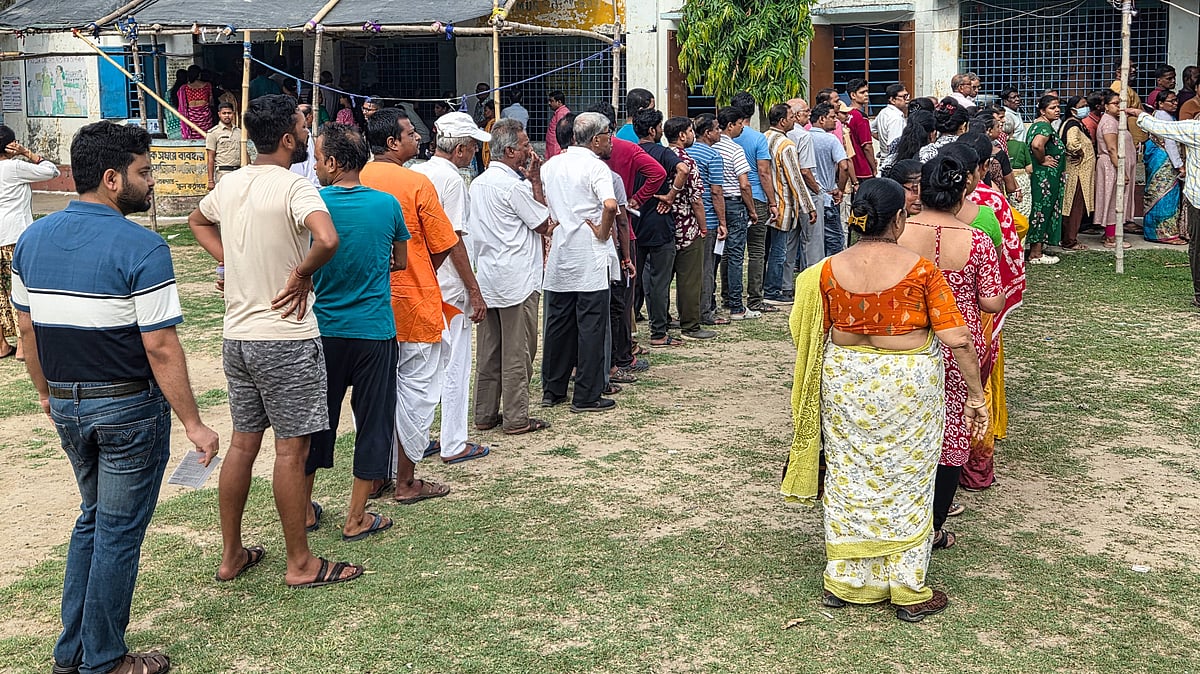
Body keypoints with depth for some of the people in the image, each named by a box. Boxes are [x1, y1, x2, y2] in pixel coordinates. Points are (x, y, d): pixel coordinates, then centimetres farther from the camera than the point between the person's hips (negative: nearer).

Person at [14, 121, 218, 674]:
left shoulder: (33, 239, 3)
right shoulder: (140, 247, -19)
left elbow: (27, 329, 10)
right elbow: (161, 349, -20)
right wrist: (193, 424, -14)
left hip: (67, 405, 7)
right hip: (129, 407, -7)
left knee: (93, 519, 23)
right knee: (119, 531, 6)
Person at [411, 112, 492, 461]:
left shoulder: (414, 173, 9)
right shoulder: (451, 179, -14)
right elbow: (454, 240, -18)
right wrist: (475, 291, -13)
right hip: (447, 286, -8)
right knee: (454, 364, 2)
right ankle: (454, 444, 8)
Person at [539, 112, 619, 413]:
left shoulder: (551, 165, 10)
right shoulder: (596, 167, -11)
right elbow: (610, 205, -27)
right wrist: (602, 232, -13)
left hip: (558, 256, 7)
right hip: (589, 262, -7)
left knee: (557, 324, 14)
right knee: (591, 326, 0)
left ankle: (552, 390, 22)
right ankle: (587, 396, 3)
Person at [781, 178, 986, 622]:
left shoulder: (828, 271, -6)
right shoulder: (920, 270, -14)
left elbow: (810, 337, 2)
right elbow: (957, 340, -15)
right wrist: (975, 395, -5)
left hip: (844, 382, 3)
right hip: (909, 385, -2)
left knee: (849, 479, 16)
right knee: (906, 484, 11)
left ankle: (843, 581, 27)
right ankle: (909, 592, 21)